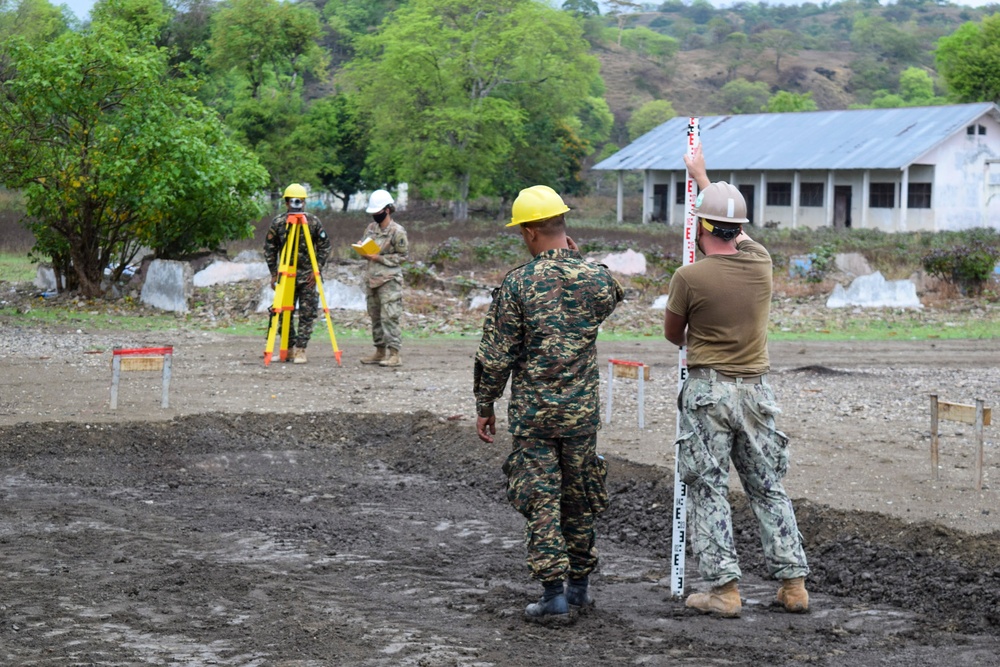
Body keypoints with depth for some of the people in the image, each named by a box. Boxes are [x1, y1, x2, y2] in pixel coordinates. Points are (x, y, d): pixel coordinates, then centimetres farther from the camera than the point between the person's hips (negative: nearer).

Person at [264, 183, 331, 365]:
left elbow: (324, 247, 2)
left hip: (308, 276, -1)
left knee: (307, 315, -4)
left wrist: (317, 269, -7)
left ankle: (300, 350, 1)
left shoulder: (313, 222, -2)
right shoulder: (278, 223, -1)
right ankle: (289, 349, 12)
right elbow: (269, 249, 4)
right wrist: (274, 273, 0)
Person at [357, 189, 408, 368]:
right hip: (372, 278, 8)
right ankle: (380, 351, 19)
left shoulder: (397, 231, -9)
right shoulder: (371, 228, 13)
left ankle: (394, 354, -14)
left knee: (389, 316, -12)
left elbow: (402, 256, -9)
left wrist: (379, 257, -16)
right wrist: (364, 252, -2)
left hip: (389, 280, -8)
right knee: (375, 316, 11)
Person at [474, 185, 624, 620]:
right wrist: (577, 260, 16)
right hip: (582, 410, 3)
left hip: (532, 412, -3)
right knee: (579, 497, 15)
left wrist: (485, 406, 4)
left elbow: (495, 355, -7)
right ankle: (579, 584, 24)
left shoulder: (517, 284, -11)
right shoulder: (596, 278, -3)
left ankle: (554, 592, -4)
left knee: (540, 500, 1)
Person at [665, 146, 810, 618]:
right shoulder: (759, 262, 0)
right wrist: (702, 175, 37)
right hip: (756, 389, 5)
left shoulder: (689, 277, -12)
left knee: (708, 491, 1)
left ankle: (724, 589, -2)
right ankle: (793, 584, 10)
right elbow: (736, 228, 23)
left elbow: (672, 333, 5)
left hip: (708, 390, -4)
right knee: (769, 489, 11)